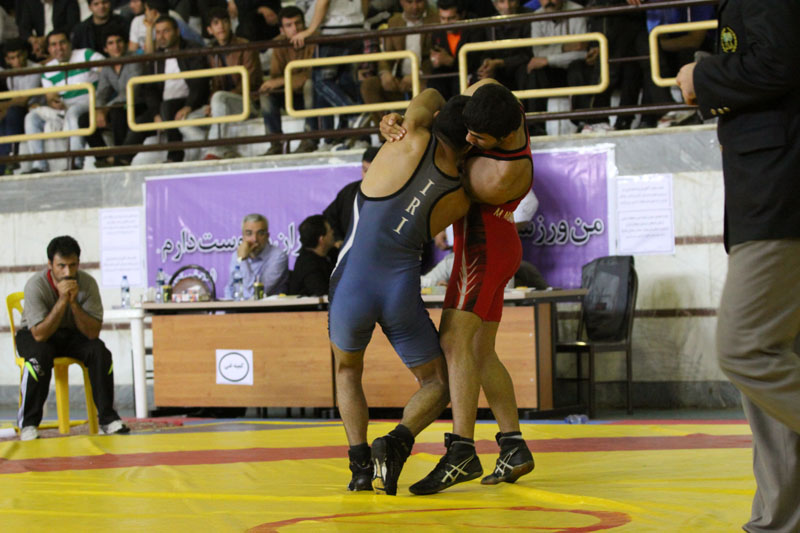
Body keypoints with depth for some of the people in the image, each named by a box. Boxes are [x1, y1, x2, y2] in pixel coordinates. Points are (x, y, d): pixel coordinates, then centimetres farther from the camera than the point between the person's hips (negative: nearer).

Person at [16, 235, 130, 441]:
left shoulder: (87, 283, -19)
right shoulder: (36, 285, -26)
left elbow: (93, 332, -22)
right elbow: (40, 335, -31)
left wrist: (73, 302, -34)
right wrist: (62, 300, -39)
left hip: (73, 334, 3)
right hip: (34, 335, -3)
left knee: (100, 351, -26)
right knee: (41, 355, -36)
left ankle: (107, 418, -16)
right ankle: (28, 424, -23)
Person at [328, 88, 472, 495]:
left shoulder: (415, 143, -5)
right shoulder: (459, 201, 4)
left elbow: (428, 96, 16)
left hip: (351, 285, 0)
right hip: (402, 292, 0)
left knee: (347, 371, 28)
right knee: (436, 383, 21)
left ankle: (359, 460, 7)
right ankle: (398, 441, -10)